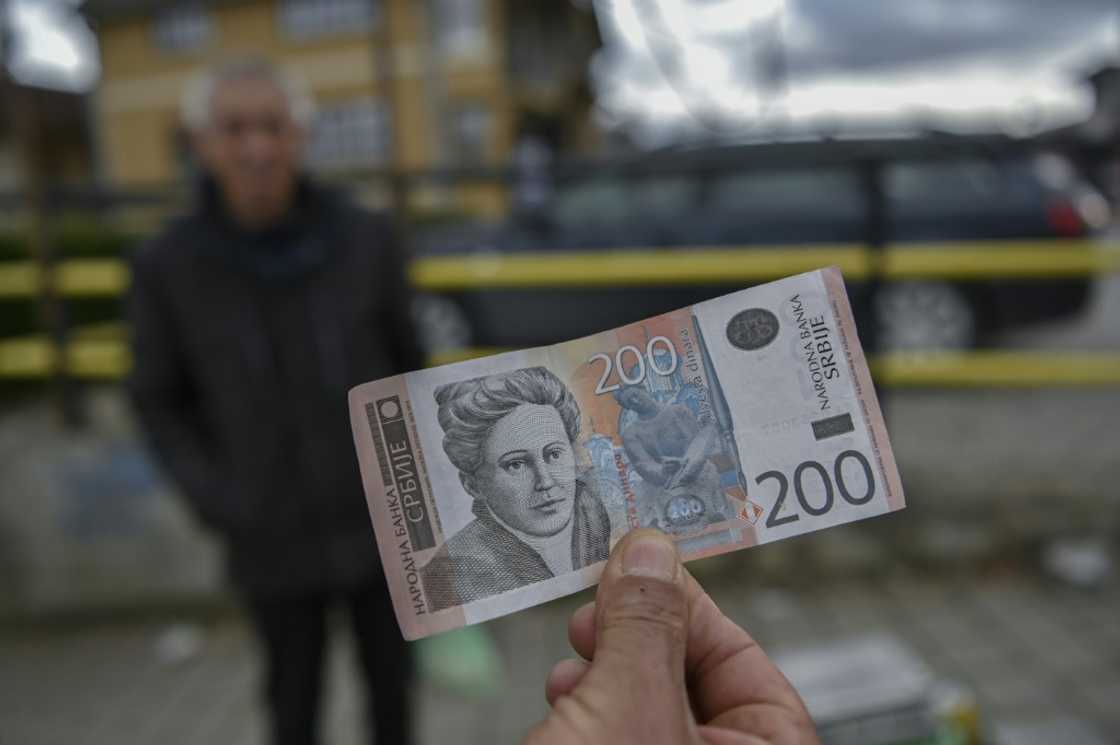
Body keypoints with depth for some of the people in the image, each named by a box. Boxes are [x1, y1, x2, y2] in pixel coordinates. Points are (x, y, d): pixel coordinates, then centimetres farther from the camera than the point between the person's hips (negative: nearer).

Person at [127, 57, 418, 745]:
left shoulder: (365, 239, -13)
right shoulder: (169, 265, -14)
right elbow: (161, 400, -1)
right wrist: (217, 502, -12)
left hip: (377, 515, 1)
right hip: (275, 538, 0)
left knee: (390, 676, 19)